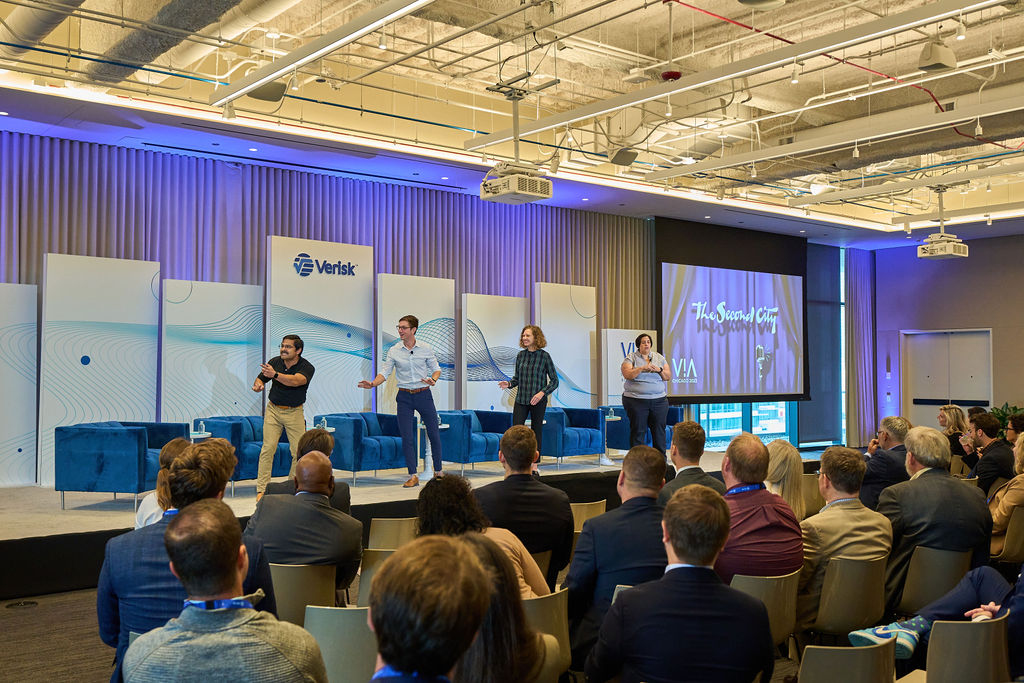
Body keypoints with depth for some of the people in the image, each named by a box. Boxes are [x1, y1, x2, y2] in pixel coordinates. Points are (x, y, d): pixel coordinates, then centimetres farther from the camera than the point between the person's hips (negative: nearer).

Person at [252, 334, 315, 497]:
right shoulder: (274, 362, -2)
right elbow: (260, 379, 9)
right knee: (268, 448, -10)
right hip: (273, 410, 1)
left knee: (298, 451, -5)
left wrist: (275, 374, -47)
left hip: (295, 412, -1)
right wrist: (258, 385, -16)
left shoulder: (307, 367, -13)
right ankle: (261, 490, -8)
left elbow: (295, 381, -33)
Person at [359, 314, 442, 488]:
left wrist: (433, 379, -15)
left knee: (434, 434, 5)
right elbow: (385, 372, -1)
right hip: (404, 397, 0)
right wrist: (372, 384, -19)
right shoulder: (394, 351, 0)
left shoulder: (426, 348, -1)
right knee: (406, 437, -3)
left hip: (424, 395, 0)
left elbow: (436, 368, 6)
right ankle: (413, 476, 6)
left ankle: (438, 471, 20)